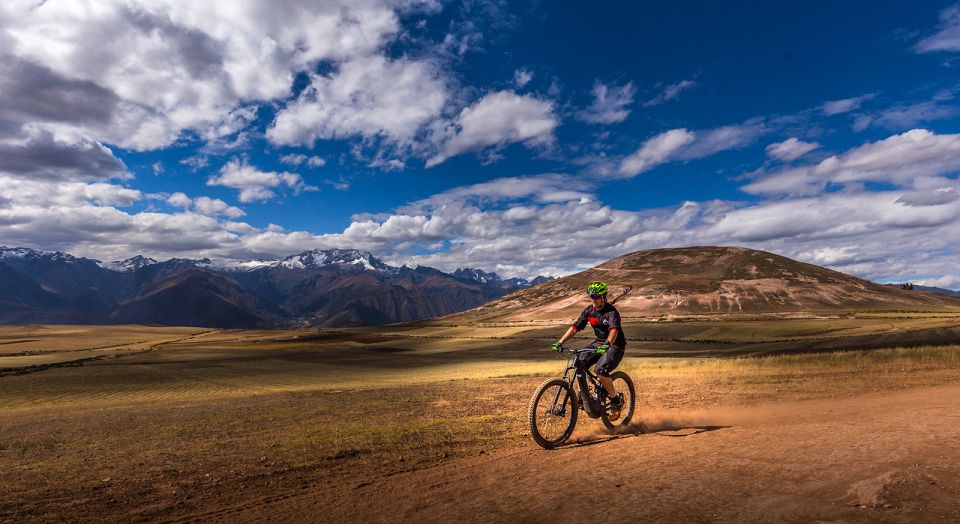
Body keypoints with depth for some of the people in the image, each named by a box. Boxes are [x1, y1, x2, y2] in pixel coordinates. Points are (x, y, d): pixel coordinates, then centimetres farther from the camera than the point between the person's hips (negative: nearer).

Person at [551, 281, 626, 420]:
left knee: (600, 371, -27)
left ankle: (616, 402, -6)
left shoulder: (611, 312, -20)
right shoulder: (589, 310, -2)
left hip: (615, 346, -6)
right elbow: (575, 327, -5)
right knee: (579, 363, -13)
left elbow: (614, 330, -39)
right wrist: (560, 342, -16)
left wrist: (607, 344, -58)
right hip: (599, 343, 6)